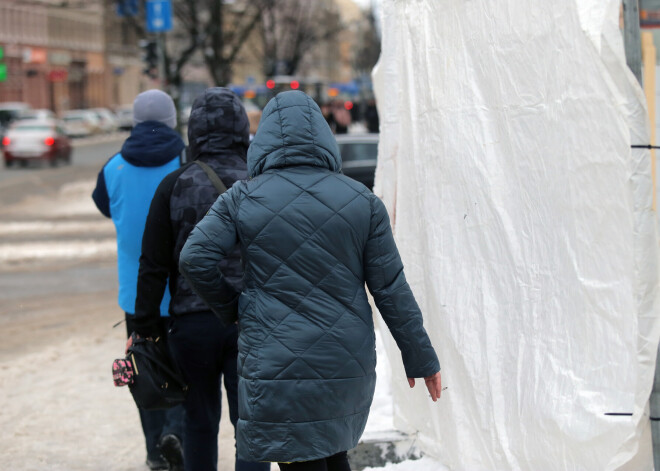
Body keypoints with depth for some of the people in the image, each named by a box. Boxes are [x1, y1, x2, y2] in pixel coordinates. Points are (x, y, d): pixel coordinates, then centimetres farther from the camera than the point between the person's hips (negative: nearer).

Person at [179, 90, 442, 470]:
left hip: (276, 364, -3)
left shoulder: (242, 199, -2)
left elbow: (195, 259, -11)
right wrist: (421, 359, 7)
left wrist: (230, 308, 6)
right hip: (347, 364, 3)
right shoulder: (362, 202, 1)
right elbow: (391, 289, 0)